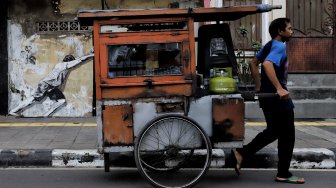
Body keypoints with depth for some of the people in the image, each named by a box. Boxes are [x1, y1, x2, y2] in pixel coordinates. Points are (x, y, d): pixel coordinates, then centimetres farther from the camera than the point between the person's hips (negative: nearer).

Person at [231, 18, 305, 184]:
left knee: (273, 132, 19)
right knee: (286, 135, 2)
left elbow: (253, 63, 21)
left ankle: (241, 153, 14)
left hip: (268, 95, 10)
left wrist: (259, 86, 20)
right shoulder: (279, 46, -15)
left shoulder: (270, 45, 13)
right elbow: (267, 64, -32)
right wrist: (279, 88, -34)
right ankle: (283, 174, 10)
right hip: (278, 98, -9)